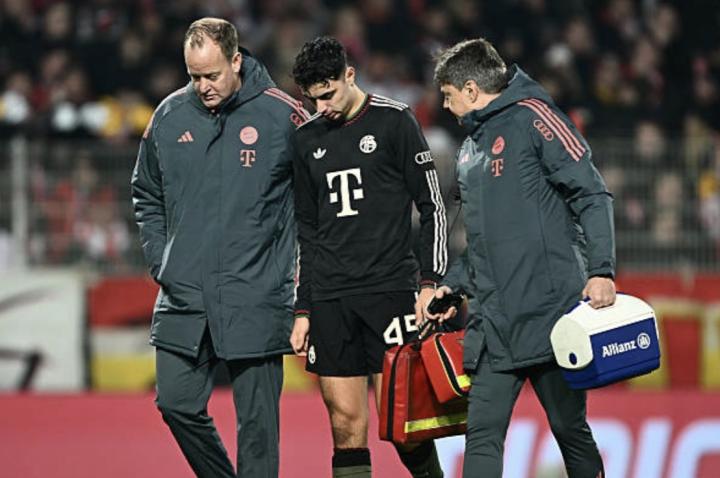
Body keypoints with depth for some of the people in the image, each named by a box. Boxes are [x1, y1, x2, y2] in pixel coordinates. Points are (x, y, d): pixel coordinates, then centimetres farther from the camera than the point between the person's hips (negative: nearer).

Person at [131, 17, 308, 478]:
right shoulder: (170, 116, 5)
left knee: (257, 418, -1)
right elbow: (147, 196, 19)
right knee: (177, 403, 4)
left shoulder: (282, 115, -6)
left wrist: (303, 264, 0)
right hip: (183, 298, 4)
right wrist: (159, 259, 9)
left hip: (257, 299, -4)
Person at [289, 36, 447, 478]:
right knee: (346, 423, -1)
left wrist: (431, 283, -9)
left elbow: (432, 206, -1)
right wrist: (303, 310, 15)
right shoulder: (308, 140, 14)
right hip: (330, 298, 4)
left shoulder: (394, 121, -1)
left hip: (389, 288, -4)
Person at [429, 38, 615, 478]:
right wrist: (454, 286, 17)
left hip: (551, 312, -7)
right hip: (494, 323, 7)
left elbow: (592, 195, -9)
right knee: (483, 435, -3)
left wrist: (601, 271, -18)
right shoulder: (470, 152, 21)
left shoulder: (532, 118, -4)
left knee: (570, 430, 1)